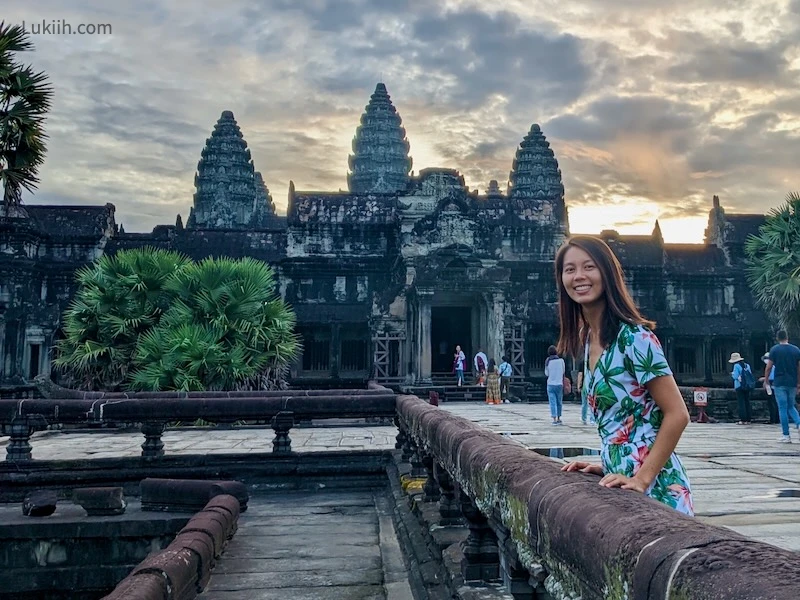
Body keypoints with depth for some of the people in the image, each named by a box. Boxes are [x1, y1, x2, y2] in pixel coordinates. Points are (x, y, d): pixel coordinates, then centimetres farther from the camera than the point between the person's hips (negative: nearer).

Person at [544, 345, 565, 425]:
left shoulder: (548, 361, -5)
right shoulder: (561, 360, -4)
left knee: (552, 402, -1)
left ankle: (554, 419, -7)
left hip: (551, 384, -1)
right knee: (559, 402, 14)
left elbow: (546, 373, 2)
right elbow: (563, 371, 7)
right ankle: (558, 419, 21)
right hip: (559, 383, 1)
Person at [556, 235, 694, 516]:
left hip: (653, 485, -7)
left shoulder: (633, 337, -15)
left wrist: (641, 479, -19)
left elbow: (677, 414, -17)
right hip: (622, 480, 7)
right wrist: (607, 467, 6)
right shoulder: (587, 340, 8)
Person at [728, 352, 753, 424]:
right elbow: (751, 375, 11)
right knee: (747, 403, 10)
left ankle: (743, 419, -6)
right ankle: (748, 420, 10)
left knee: (741, 403, -3)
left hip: (740, 387, -6)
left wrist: (732, 374, 6)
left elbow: (735, 376, -14)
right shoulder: (747, 365, 10)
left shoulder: (736, 366, -9)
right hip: (747, 387, 6)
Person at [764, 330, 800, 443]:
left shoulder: (774, 349, -5)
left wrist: (766, 380, 7)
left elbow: (768, 367, -5)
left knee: (783, 408, 1)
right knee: (791, 406, 18)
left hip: (780, 383, -3)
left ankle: (786, 436, 1)